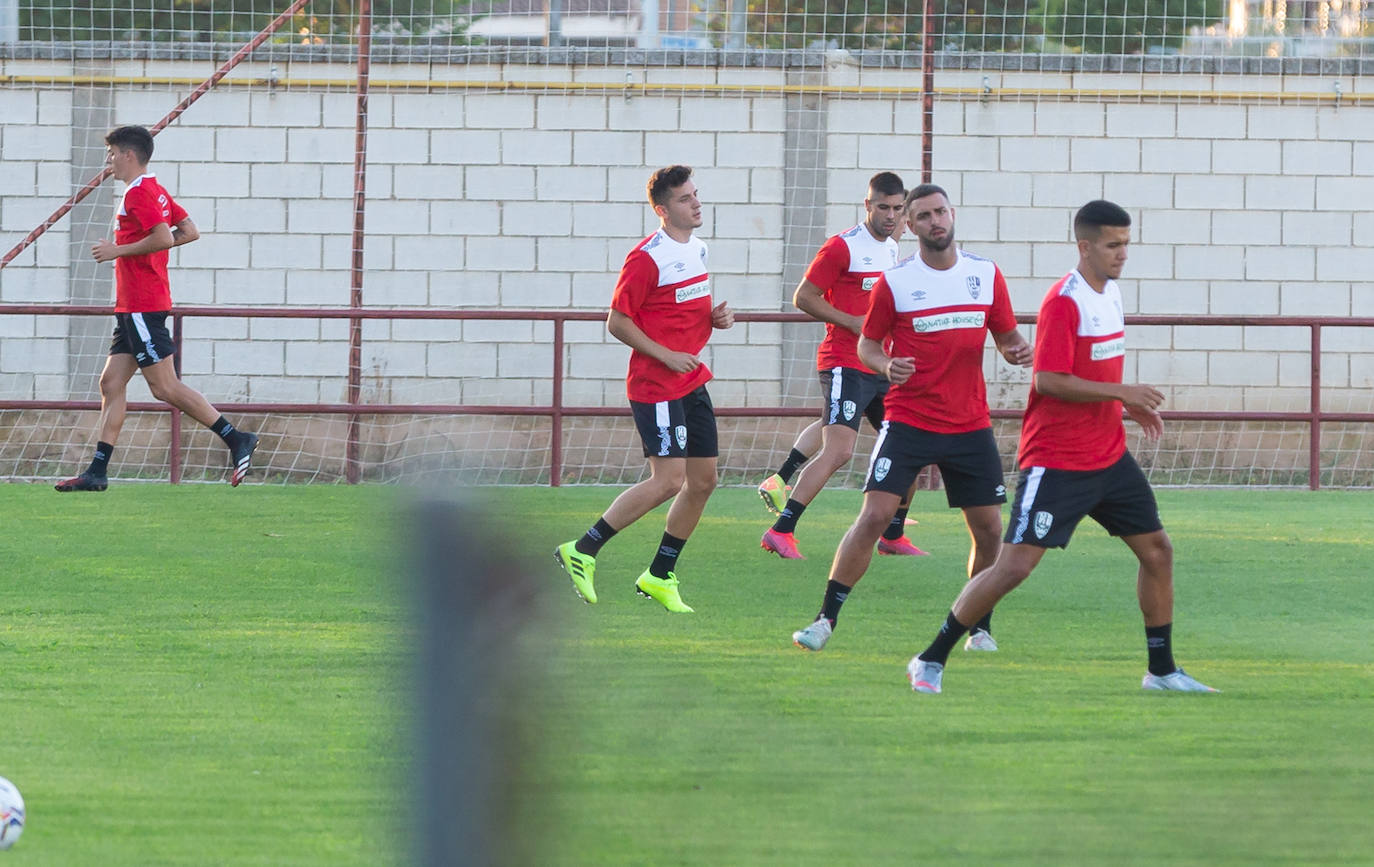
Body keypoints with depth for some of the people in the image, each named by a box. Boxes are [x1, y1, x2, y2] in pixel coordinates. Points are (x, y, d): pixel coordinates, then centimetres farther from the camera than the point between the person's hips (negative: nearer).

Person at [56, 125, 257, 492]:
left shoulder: (138, 193, -13)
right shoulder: (156, 190, 17)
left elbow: (163, 238, -24)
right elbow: (189, 231, 17)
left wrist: (118, 251, -15)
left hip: (142, 307, -11)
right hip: (132, 308, 11)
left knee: (165, 386, -10)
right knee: (111, 383, 7)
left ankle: (236, 439, -8)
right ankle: (97, 472, 4)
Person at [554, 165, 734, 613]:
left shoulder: (697, 249, 12)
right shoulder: (647, 258, -15)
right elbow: (617, 323, -13)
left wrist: (715, 316, 5)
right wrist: (667, 355, -18)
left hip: (692, 383, 9)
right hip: (655, 386, -9)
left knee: (703, 479, 6)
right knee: (669, 480, -15)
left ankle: (660, 576, 16)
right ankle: (582, 551, -5)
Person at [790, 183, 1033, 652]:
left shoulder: (986, 275, 5)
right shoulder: (894, 282, -3)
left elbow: (1007, 337, 14)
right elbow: (867, 344, 5)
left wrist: (1019, 350, -9)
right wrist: (886, 366, -17)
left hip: (970, 425, 3)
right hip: (909, 419, -3)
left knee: (989, 528, 3)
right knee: (874, 515, -14)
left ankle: (980, 628, 21)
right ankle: (825, 621, -8)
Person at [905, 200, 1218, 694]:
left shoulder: (1111, 293, 11)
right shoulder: (1063, 302, -17)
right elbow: (1050, 380, -24)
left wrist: (1130, 406, 10)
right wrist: (1122, 393, -21)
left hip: (1109, 458, 9)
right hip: (1057, 462, -9)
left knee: (1156, 551, 8)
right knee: (1014, 566, -11)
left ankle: (1161, 670, 20)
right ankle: (930, 662, -2)